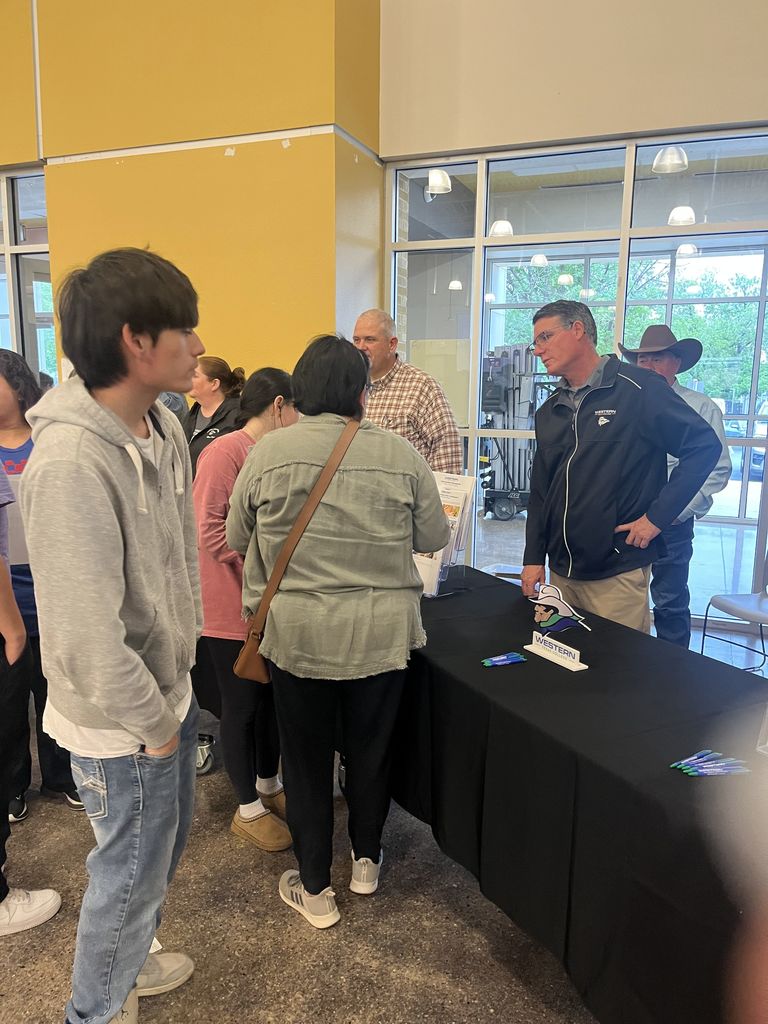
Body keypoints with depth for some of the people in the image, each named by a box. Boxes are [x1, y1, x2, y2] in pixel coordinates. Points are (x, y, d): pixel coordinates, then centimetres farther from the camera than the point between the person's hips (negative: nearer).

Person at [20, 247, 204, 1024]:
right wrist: (153, 725, -15)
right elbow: (87, 638, -28)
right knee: (130, 872, 16)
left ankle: (128, 959, 56)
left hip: (170, 691, 8)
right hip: (123, 724, -8)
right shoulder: (70, 462, -30)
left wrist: (184, 661, 10)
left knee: (164, 846, 28)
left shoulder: (164, 427, -2)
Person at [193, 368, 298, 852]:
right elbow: (209, 530, -21)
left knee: (270, 698, 19)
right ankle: (249, 808, 26)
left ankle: (269, 785, 40)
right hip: (232, 607, -8)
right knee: (242, 706, 8)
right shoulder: (224, 453, -17)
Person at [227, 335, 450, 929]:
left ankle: (315, 890, 30)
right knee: (372, 749, 21)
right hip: (382, 631, 1)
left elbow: (236, 539, 2)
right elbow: (435, 538, 1)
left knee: (307, 758, 15)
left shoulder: (269, 452, -8)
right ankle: (367, 860, 42)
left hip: (296, 633, -1)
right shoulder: (401, 456, -8)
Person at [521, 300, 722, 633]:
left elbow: (704, 445, -10)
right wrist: (533, 558, 9)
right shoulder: (549, 411, 11)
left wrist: (657, 517, -14)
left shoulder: (638, 389, -8)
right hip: (560, 571, 6)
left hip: (618, 572, -6)